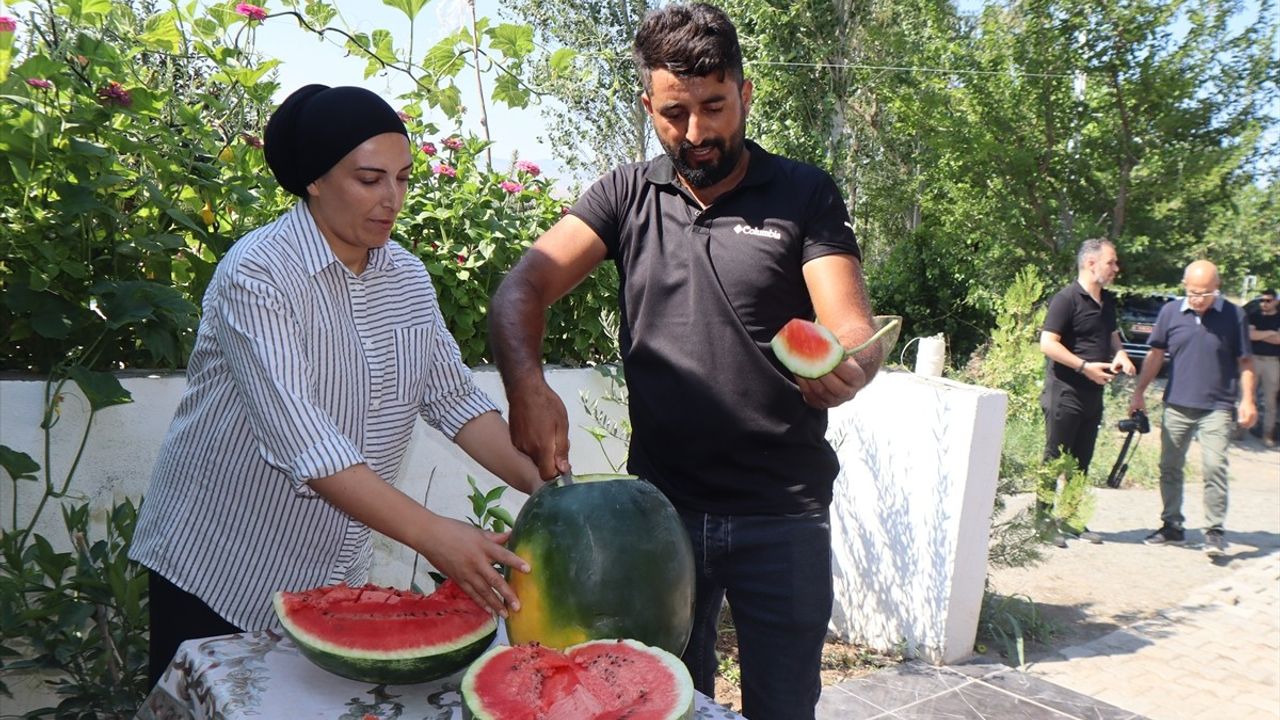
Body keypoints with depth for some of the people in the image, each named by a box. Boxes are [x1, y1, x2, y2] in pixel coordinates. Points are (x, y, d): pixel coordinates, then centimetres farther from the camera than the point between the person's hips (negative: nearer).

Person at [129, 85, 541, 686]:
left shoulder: (408, 277, 0)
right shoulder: (258, 274, -21)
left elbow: (454, 397, -2)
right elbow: (298, 437, -31)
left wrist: (541, 483, -17)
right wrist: (431, 534, -37)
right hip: (217, 571, -5)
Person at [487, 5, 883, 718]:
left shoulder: (804, 195, -2)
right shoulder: (627, 195, 3)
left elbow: (855, 330, -11)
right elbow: (521, 290, -7)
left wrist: (849, 365, -35)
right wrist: (528, 384, -27)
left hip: (782, 516, -1)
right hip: (661, 505, 2)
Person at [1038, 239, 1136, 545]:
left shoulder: (1108, 301, 13)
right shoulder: (1067, 298, -12)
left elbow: (1112, 336, 27)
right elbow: (1047, 344, -18)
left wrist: (1121, 356, 5)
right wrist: (1085, 366, -21)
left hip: (1093, 394, 8)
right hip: (1065, 393, -8)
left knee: (1081, 462, 14)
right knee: (1055, 459, -2)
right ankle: (1043, 520, 6)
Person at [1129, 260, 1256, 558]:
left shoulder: (1233, 316, -3)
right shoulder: (1171, 312, 2)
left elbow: (1245, 361, 2)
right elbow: (1156, 355, 8)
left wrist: (1247, 400, -6)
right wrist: (1139, 393, 7)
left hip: (1216, 407, -3)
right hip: (1176, 405, 3)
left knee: (1214, 467, -12)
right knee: (1170, 467, 10)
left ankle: (1215, 531, -1)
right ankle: (1172, 526, 23)